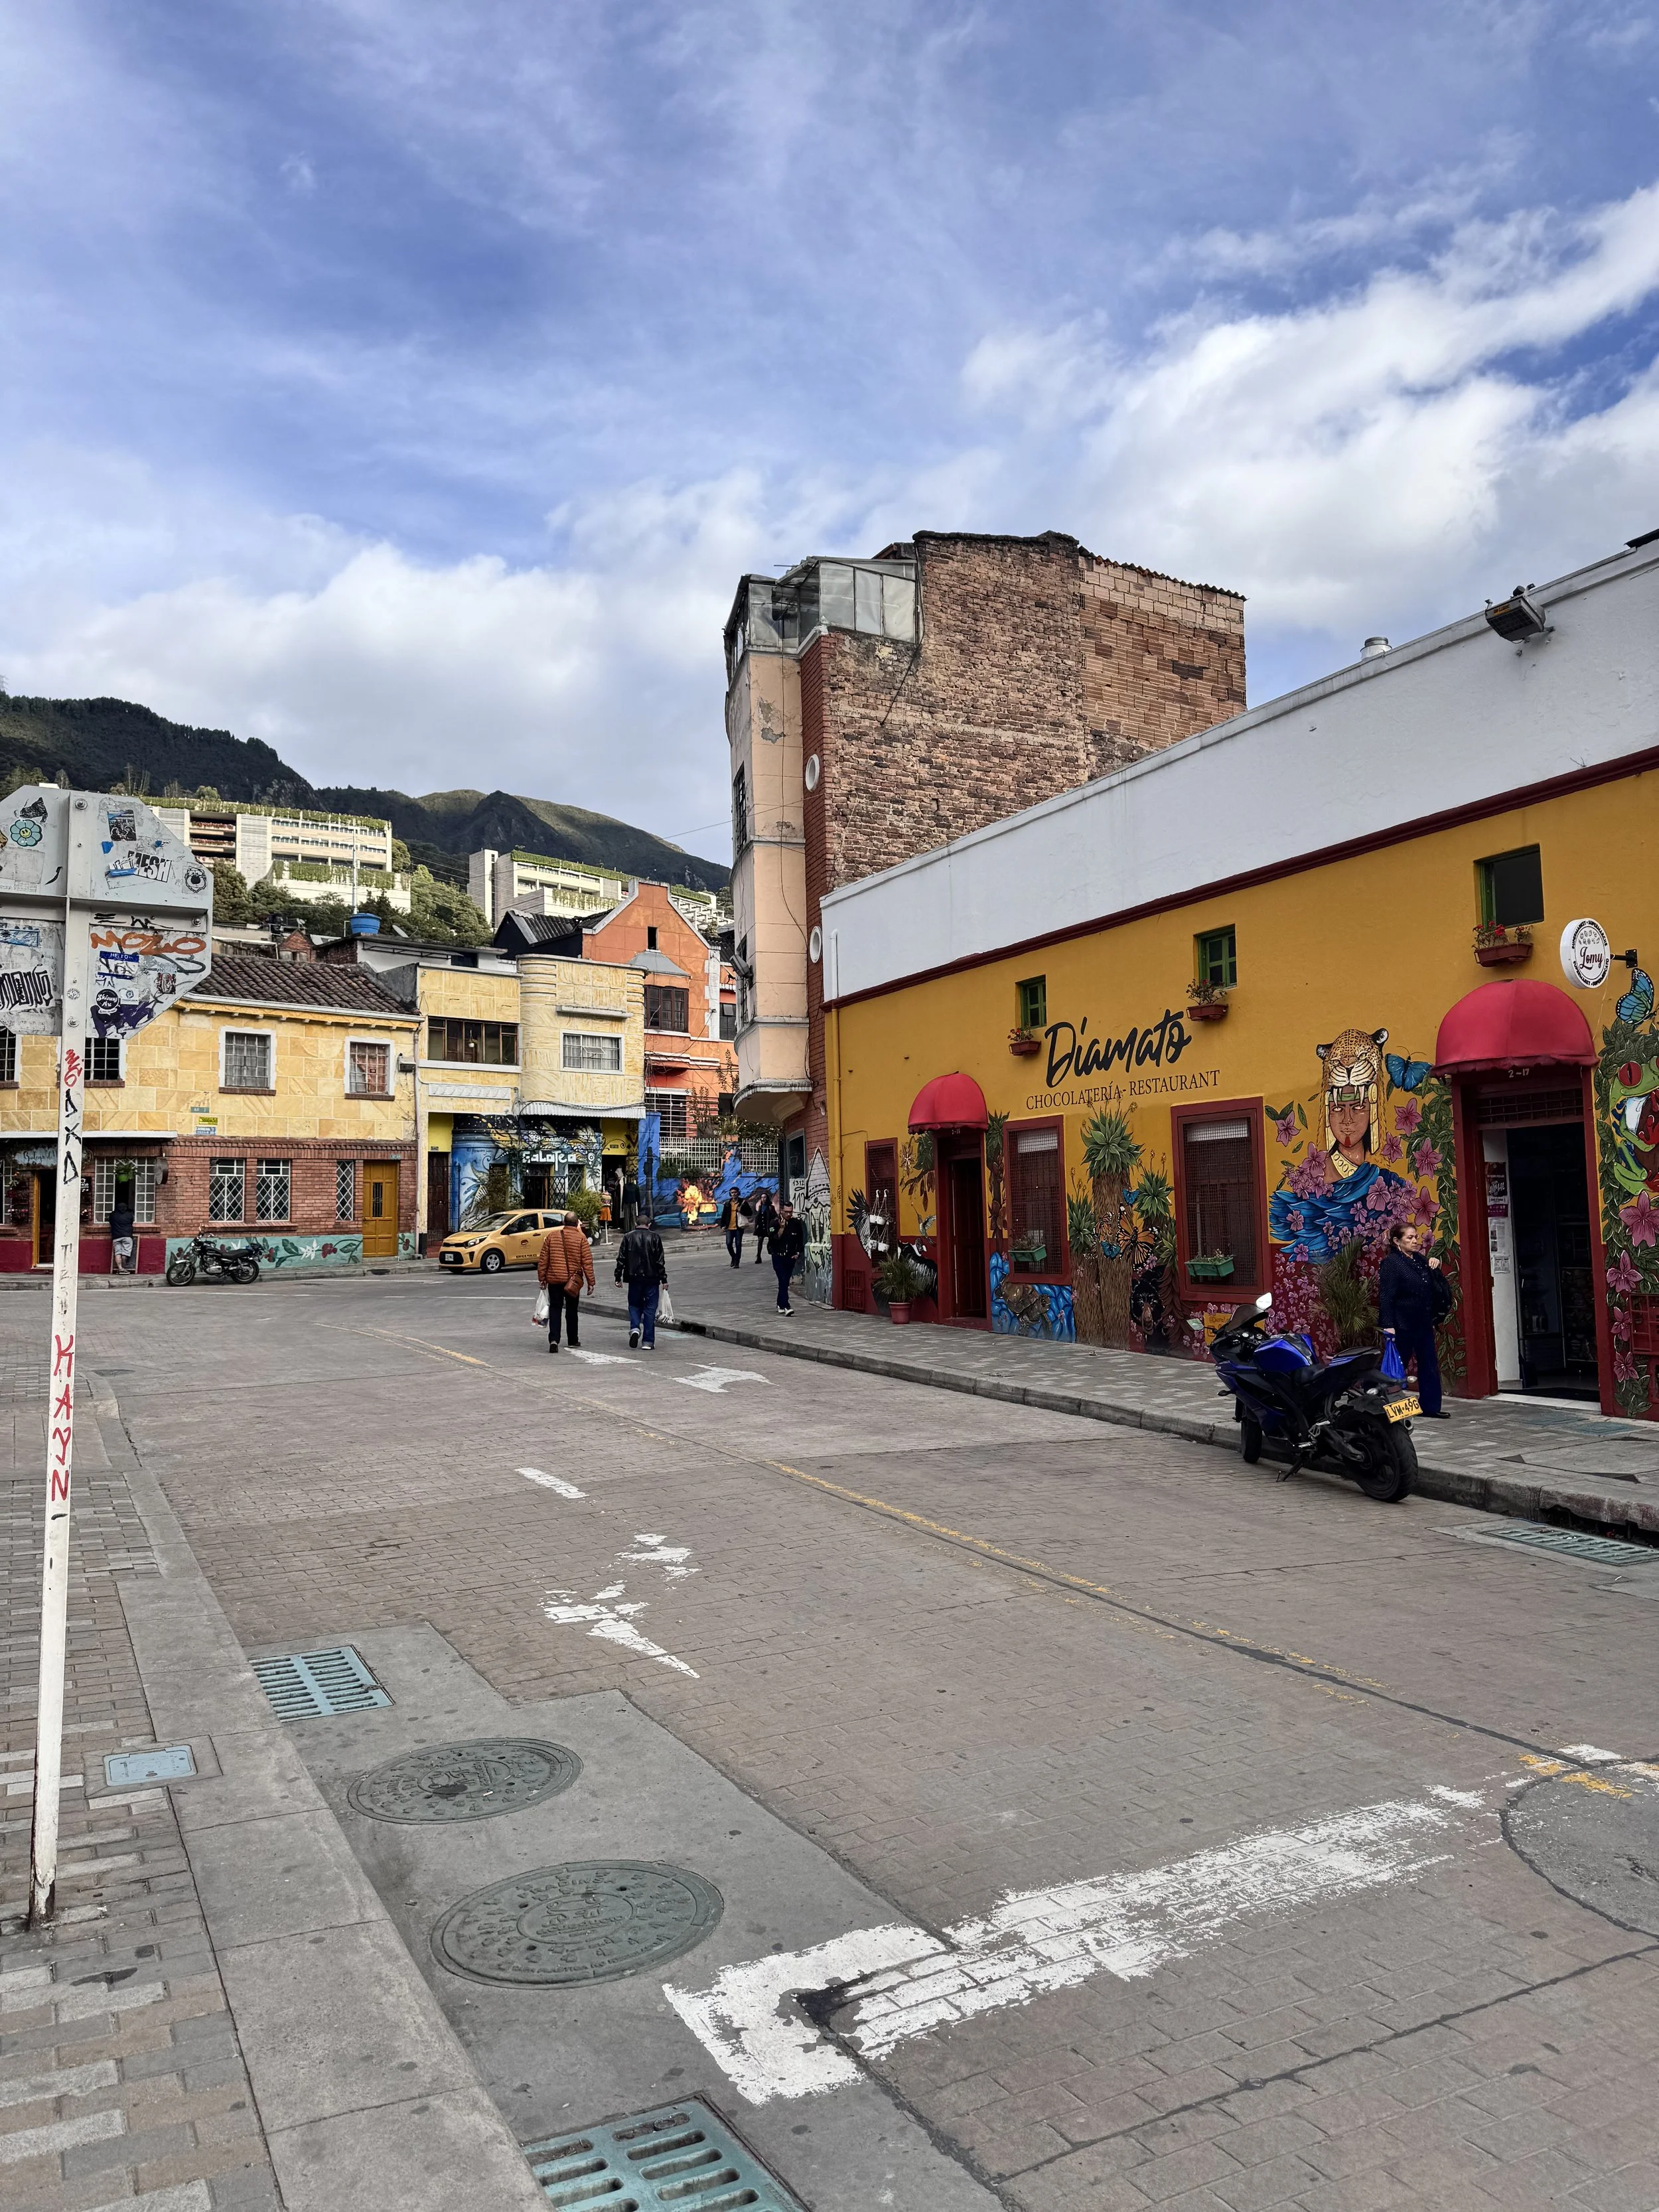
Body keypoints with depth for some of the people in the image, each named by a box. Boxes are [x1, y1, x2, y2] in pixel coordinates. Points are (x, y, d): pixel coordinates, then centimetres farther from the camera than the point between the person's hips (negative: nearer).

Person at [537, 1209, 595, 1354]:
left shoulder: (551, 1236, 2)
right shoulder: (581, 1239, -4)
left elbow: (543, 1260, 3)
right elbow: (587, 1262, -6)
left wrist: (542, 1278, 10)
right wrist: (590, 1282, -1)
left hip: (554, 1279, 1)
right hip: (573, 1281, -1)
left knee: (555, 1310, 3)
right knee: (572, 1311, 13)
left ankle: (553, 1340, -14)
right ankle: (572, 1341, 21)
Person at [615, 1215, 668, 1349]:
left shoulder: (628, 1237, 3)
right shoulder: (655, 1238, -1)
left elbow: (621, 1259, 2)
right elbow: (660, 1261, -3)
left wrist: (618, 1277, 8)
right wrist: (664, 1279, 2)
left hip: (634, 1278, 1)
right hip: (651, 1278, -1)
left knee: (634, 1304, 18)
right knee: (650, 1308, 4)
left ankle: (635, 1327, -8)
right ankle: (649, 1341, 3)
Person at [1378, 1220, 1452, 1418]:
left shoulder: (1420, 1259, 11)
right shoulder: (1391, 1262, -11)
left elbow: (1436, 1288, 26)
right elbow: (1386, 1296, -17)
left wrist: (1434, 1265, 6)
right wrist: (1388, 1325, -23)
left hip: (1423, 1323, 7)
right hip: (1402, 1324, -7)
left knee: (1429, 1365, 8)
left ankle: (1430, 1407, 16)